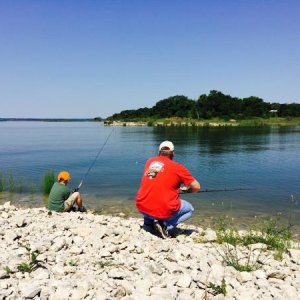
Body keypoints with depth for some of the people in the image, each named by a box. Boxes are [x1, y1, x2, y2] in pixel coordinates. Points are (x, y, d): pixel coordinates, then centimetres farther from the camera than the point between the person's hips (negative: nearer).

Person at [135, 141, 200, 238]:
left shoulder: (150, 161, 10)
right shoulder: (178, 167, -3)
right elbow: (196, 187, 1)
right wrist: (186, 190, 23)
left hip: (142, 207, 5)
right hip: (164, 211, -5)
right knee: (190, 209, 19)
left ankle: (148, 224, 19)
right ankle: (166, 226, -1)